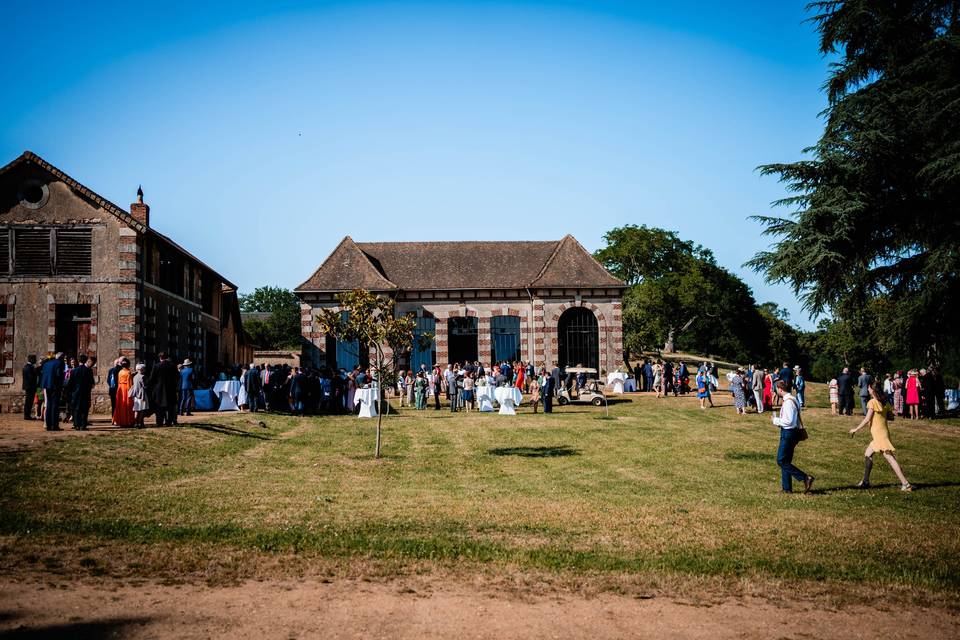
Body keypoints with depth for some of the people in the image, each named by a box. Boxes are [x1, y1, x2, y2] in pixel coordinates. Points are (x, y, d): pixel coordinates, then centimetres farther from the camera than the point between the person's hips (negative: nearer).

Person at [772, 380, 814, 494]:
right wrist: (779, 421, 14)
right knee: (785, 461, 15)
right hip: (791, 432, 10)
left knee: (781, 461, -6)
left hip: (788, 433, -10)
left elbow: (789, 421, -24)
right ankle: (786, 488, 20)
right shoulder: (793, 400, 11)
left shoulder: (788, 402, -20)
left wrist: (776, 421, -11)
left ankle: (805, 478, -9)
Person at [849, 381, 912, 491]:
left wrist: (855, 429, -7)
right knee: (867, 455, 16)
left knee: (890, 458, -11)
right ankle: (865, 481, 21)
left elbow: (867, 419, -15)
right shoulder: (884, 403, 11)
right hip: (882, 434, 9)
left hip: (880, 435, -9)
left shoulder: (873, 402, -11)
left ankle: (905, 484, -15)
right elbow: (891, 417, 12)